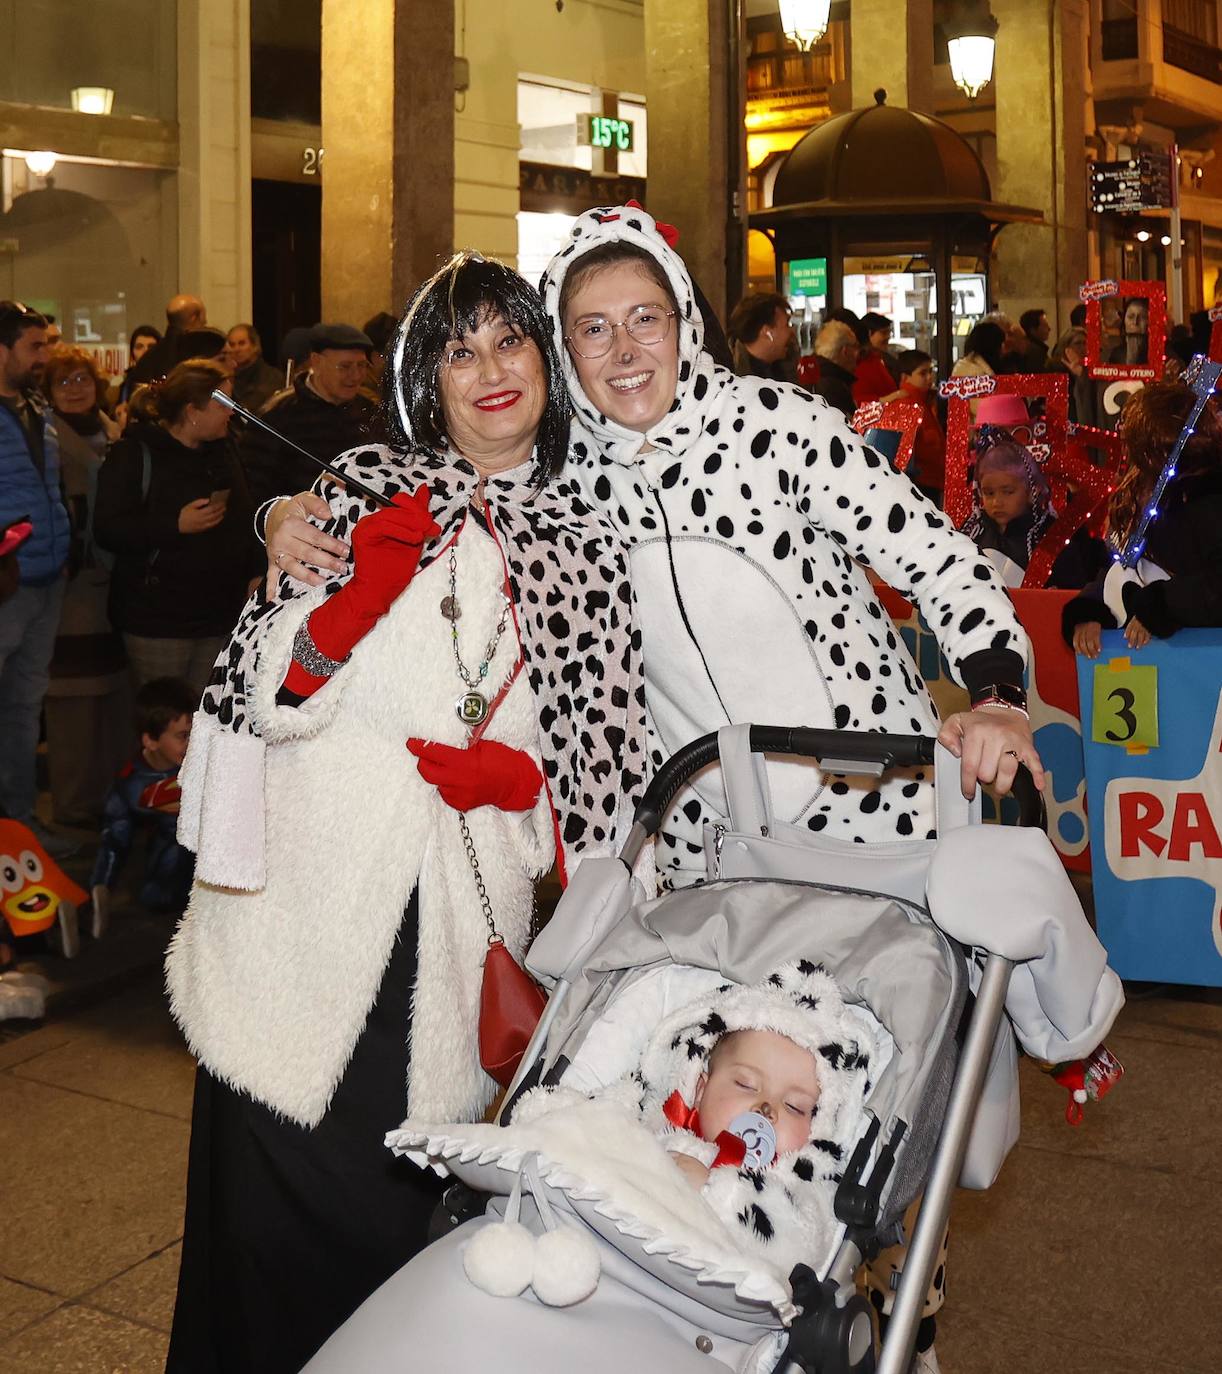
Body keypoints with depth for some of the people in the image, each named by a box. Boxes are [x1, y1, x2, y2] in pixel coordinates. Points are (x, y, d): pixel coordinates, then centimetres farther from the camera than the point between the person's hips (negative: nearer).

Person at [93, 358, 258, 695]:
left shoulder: (221, 453, 13)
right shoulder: (135, 454, -8)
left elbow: (243, 520, 20)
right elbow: (108, 529, -15)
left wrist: (253, 573, 9)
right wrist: (176, 525, -23)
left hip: (219, 614, 6)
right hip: (158, 619, -6)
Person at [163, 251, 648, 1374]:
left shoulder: (587, 546, 8)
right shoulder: (369, 484, 2)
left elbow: (611, 756, 12)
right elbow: (268, 694, -3)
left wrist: (523, 776, -7)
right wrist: (352, 600, -20)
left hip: (461, 920, 2)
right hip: (309, 900, -1)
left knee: (397, 1200, 5)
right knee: (279, 1190, 1)